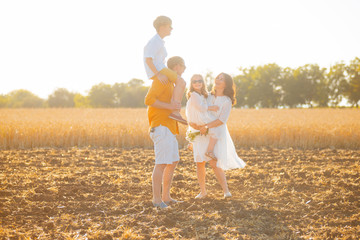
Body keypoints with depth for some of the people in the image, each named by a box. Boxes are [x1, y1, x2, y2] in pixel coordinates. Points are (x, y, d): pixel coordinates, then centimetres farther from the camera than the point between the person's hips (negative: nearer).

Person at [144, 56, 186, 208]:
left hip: (169, 128, 11)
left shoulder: (171, 83, 22)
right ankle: (156, 198, -11)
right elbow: (149, 100, -20)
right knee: (162, 163, -13)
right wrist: (169, 106, -25)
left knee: (173, 162, 12)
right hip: (161, 127, -11)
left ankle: (166, 196, 16)